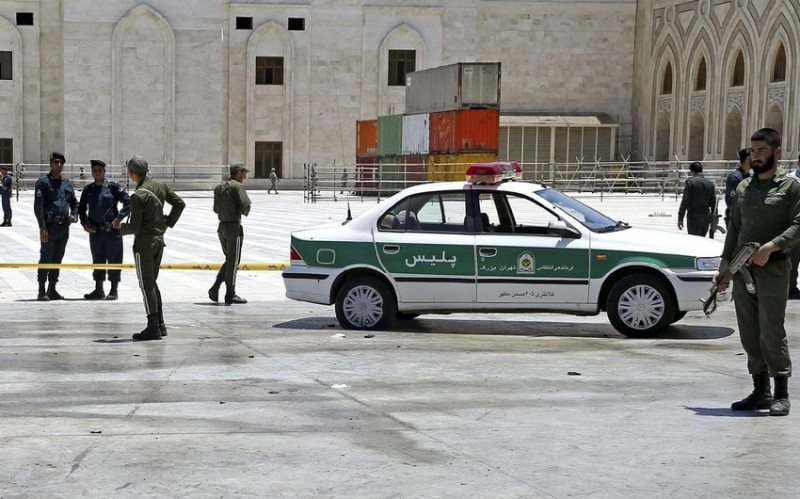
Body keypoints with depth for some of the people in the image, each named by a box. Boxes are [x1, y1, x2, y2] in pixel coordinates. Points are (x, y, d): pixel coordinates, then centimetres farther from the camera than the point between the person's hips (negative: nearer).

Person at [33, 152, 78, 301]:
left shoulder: (67, 183, 14)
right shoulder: (43, 182, -3)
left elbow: (74, 202, 23)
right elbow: (38, 206, -9)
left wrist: (74, 215, 2)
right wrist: (42, 227, -17)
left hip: (64, 226, 6)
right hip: (50, 226, -6)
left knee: (57, 259, 11)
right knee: (46, 258, -5)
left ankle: (52, 289, 18)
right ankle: (42, 291, -1)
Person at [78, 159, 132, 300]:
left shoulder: (113, 187, -3)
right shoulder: (88, 190, 9)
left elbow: (128, 202, -4)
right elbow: (81, 208, 19)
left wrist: (119, 218, -12)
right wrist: (84, 222, 4)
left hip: (112, 230, -4)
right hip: (95, 231, 4)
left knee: (114, 260, -1)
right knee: (97, 260, 10)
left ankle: (114, 290, 5)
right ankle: (99, 290, 17)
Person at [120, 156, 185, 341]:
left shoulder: (138, 196, -19)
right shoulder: (160, 187, 4)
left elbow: (135, 227, -18)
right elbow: (180, 204, 11)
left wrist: (122, 228, 2)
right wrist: (168, 222, 14)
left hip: (144, 243, -8)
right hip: (159, 240, 8)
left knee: (147, 285, -1)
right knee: (152, 283, 18)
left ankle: (153, 328, 0)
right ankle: (160, 324, 19)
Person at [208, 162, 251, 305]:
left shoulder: (219, 187, 12)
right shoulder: (238, 186, -11)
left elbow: (216, 209, 14)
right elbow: (245, 206, -20)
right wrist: (244, 212, 0)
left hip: (222, 227, 7)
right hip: (234, 227, -7)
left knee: (230, 260, 17)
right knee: (233, 261, 1)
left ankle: (215, 288, 7)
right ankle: (230, 294, 7)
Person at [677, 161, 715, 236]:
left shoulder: (690, 182, -9)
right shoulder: (710, 183, 8)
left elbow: (685, 201, -13)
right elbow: (713, 203, 11)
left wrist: (680, 219, -10)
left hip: (693, 217, -5)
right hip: (706, 218, 5)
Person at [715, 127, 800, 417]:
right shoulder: (743, 187, 17)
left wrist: (772, 245, -23)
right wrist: (724, 267, 12)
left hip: (772, 268, -6)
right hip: (742, 270, 6)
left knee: (772, 333, -7)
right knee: (750, 335, 8)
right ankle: (761, 391, 16)